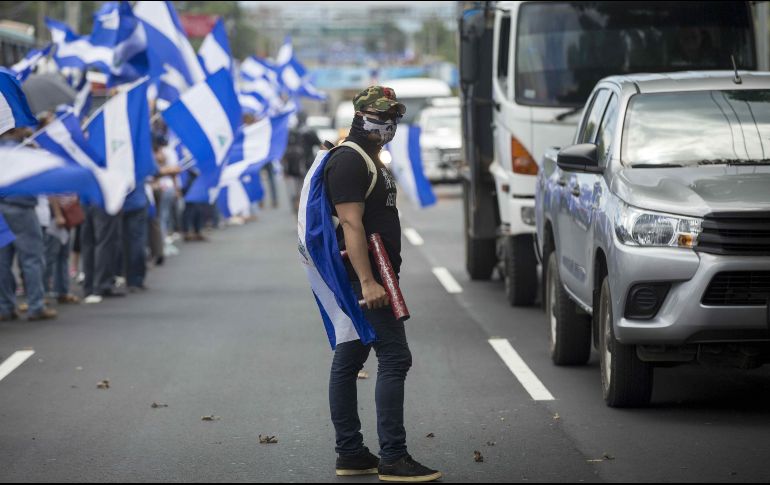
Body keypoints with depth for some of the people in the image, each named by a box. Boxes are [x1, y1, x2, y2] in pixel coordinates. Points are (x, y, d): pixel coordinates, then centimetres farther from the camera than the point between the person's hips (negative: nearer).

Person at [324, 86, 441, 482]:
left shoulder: (369, 158, 20)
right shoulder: (349, 160, -14)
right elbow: (351, 223, -21)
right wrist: (368, 281, -27)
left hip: (367, 276, 11)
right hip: (361, 275, -11)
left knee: (348, 362, 11)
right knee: (395, 358, -12)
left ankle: (350, 453, 15)